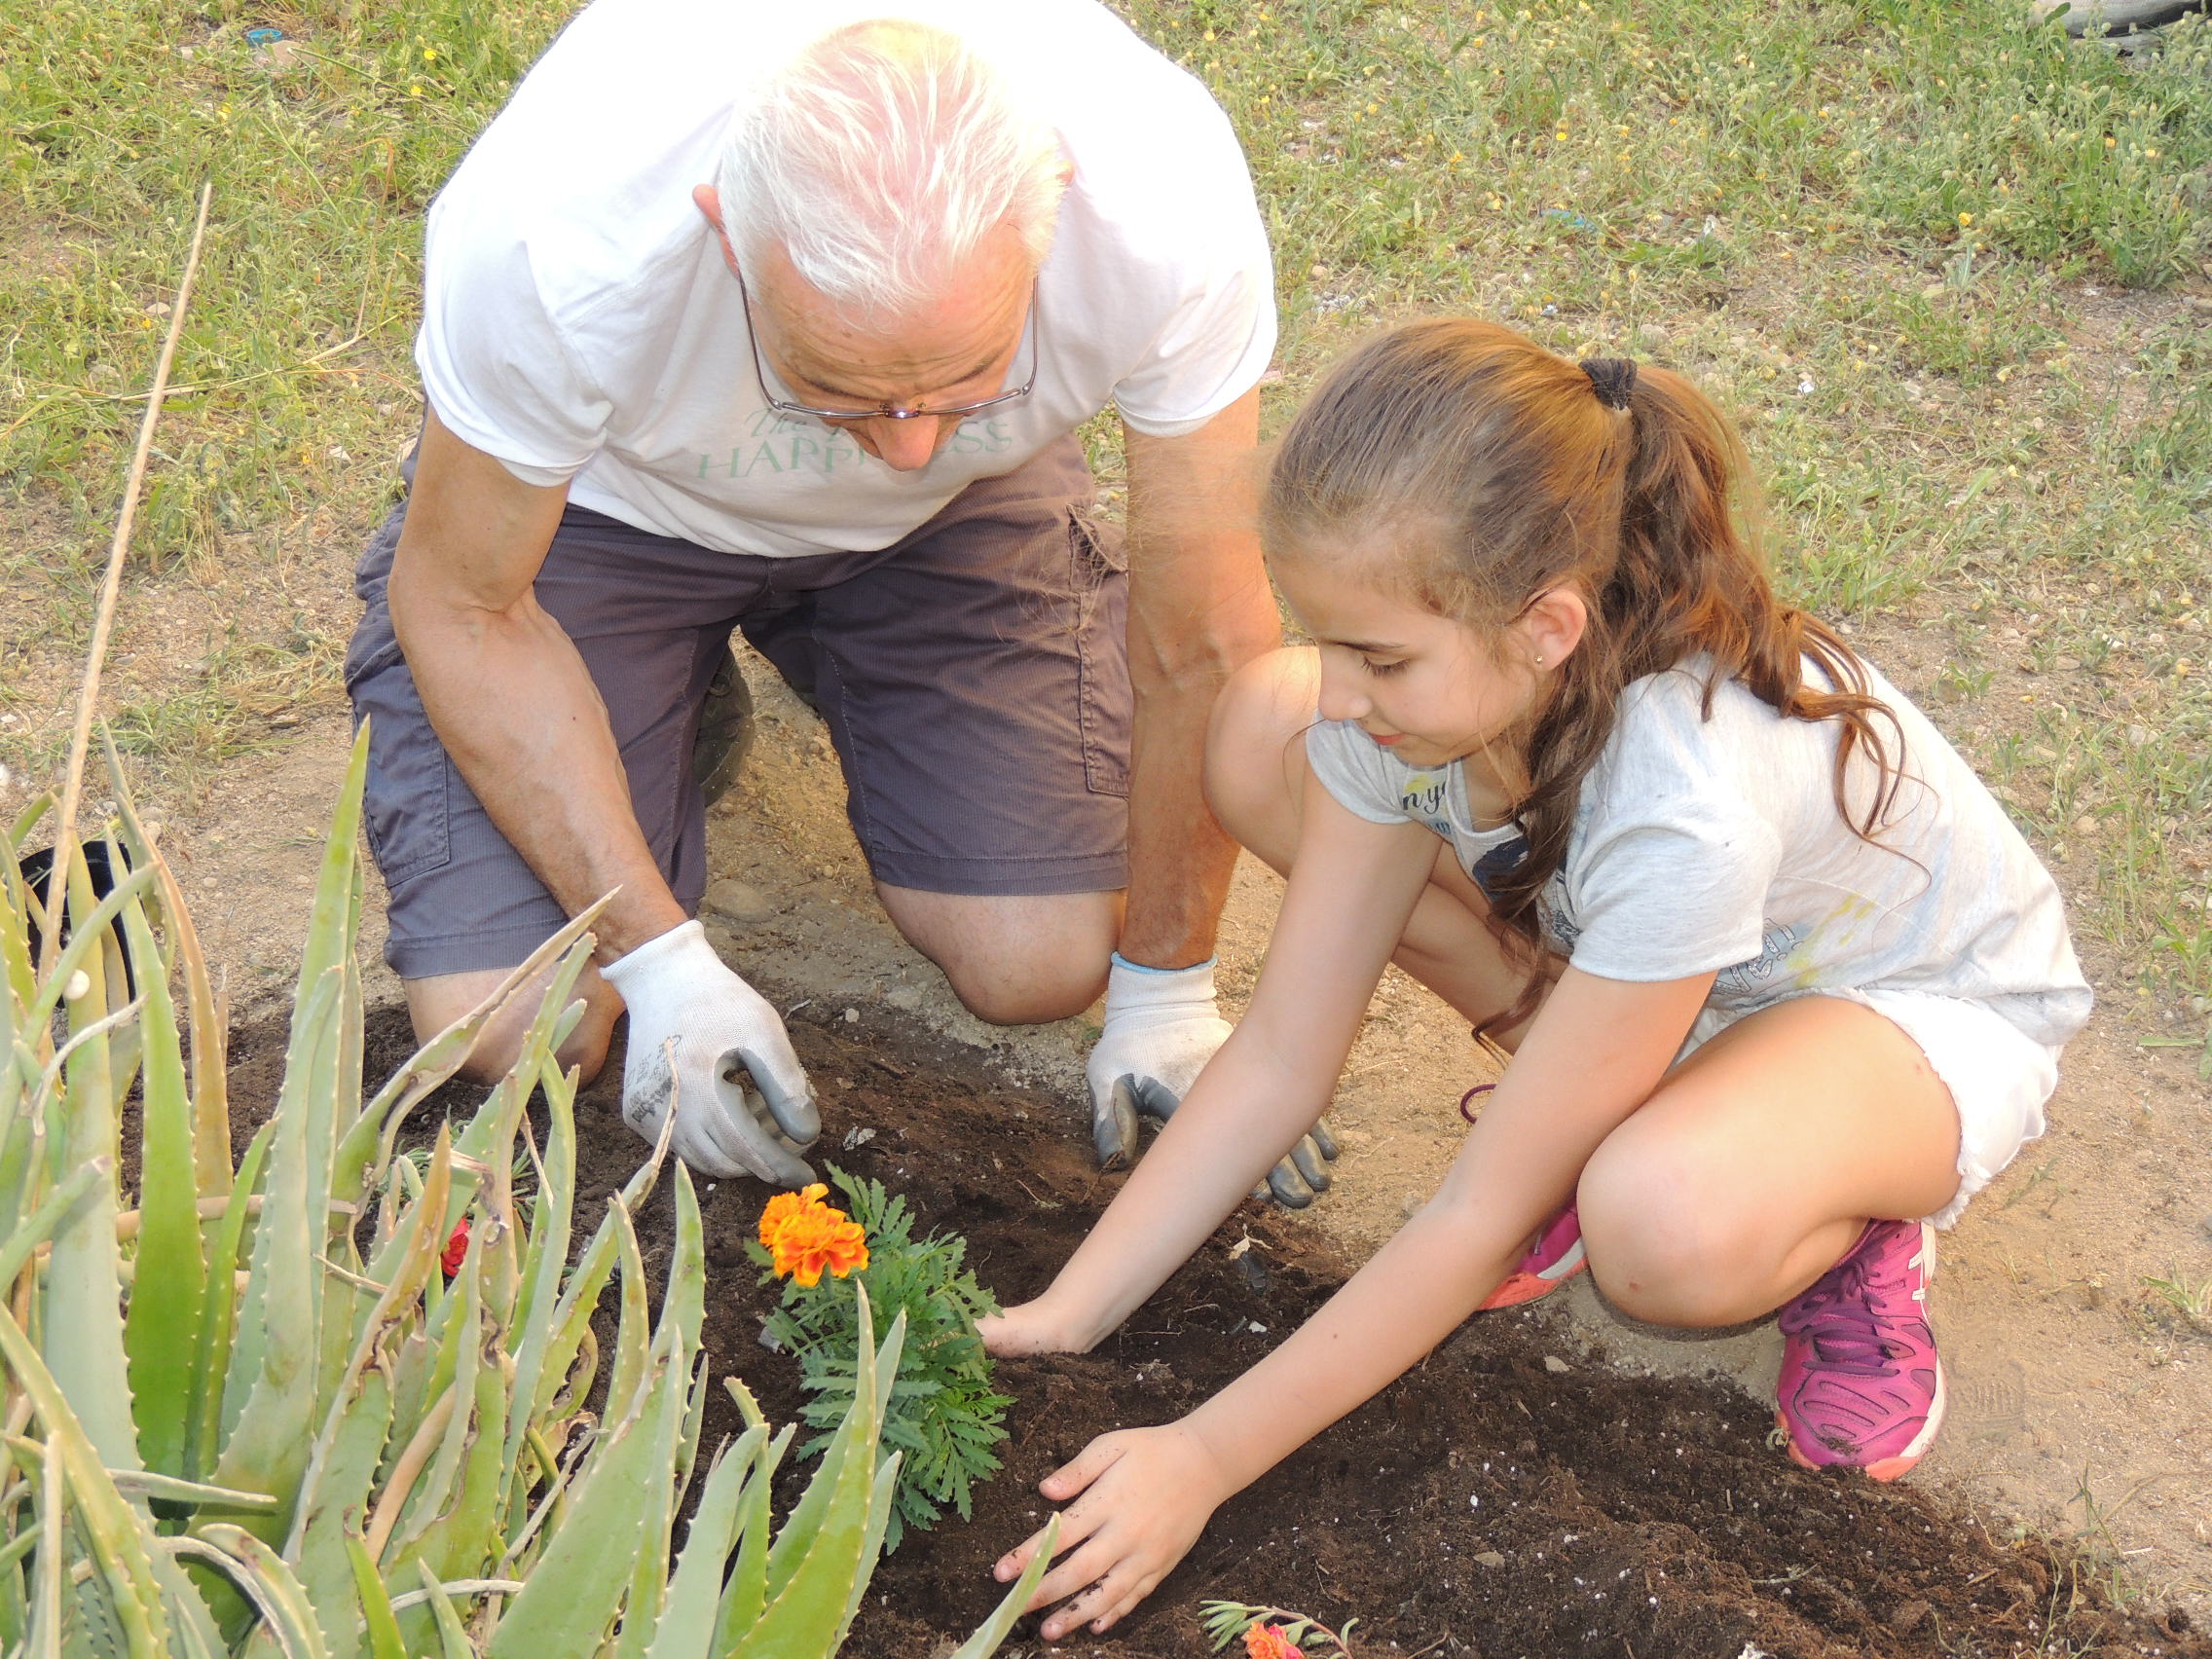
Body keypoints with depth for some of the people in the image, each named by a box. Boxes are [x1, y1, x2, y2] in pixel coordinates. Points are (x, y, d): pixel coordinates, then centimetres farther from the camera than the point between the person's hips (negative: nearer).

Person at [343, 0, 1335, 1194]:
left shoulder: (1167, 207, -37)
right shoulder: (554, 239, -40)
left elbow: (1205, 643, -22)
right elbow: (466, 607, -20)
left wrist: (1168, 996, -11)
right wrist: (660, 961, -23)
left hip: (961, 513, 2)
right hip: (609, 498, -1)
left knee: (1042, 970, -12)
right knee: (507, 1029, -14)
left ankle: (819, 652, 17)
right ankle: (687, 699, 15)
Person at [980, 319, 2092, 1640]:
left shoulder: (1688, 806, -42)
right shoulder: (1426, 686, -23)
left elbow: (1482, 1219, -32)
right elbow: (1282, 1056, -15)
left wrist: (1204, 1460, -29)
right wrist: (1063, 1319, -19)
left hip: (1926, 1002, -7)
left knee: (1665, 1223, -44)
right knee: (1260, 735, -13)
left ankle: (1852, 1227, -6)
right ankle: (1587, 1117, 1)